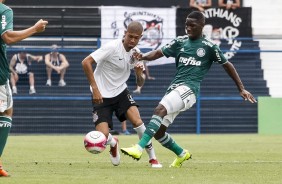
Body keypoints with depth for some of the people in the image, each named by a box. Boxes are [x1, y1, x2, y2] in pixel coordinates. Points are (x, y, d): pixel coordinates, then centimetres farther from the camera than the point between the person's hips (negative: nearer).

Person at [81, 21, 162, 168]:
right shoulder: (112, 47, -20)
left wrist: (139, 74, -18)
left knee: (137, 120, -21)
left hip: (121, 91, 4)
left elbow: (140, 84, 7)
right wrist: (95, 88, -27)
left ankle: (152, 158, -6)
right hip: (102, 95, -4)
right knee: (103, 135, -16)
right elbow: (86, 62, -25)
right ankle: (113, 144, 24)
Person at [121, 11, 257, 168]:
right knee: (158, 131, 2)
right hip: (175, 88, 6)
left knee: (160, 110, -31)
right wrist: (143, 57, -8)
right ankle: (182, 154, 28)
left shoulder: (209, 47, 3)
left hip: (189, 89, -6)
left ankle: (139, 148, -40)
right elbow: (159, 53, 14)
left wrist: (242, 89, 11)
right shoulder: (180, 42, 15)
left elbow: (227, 65, 11)